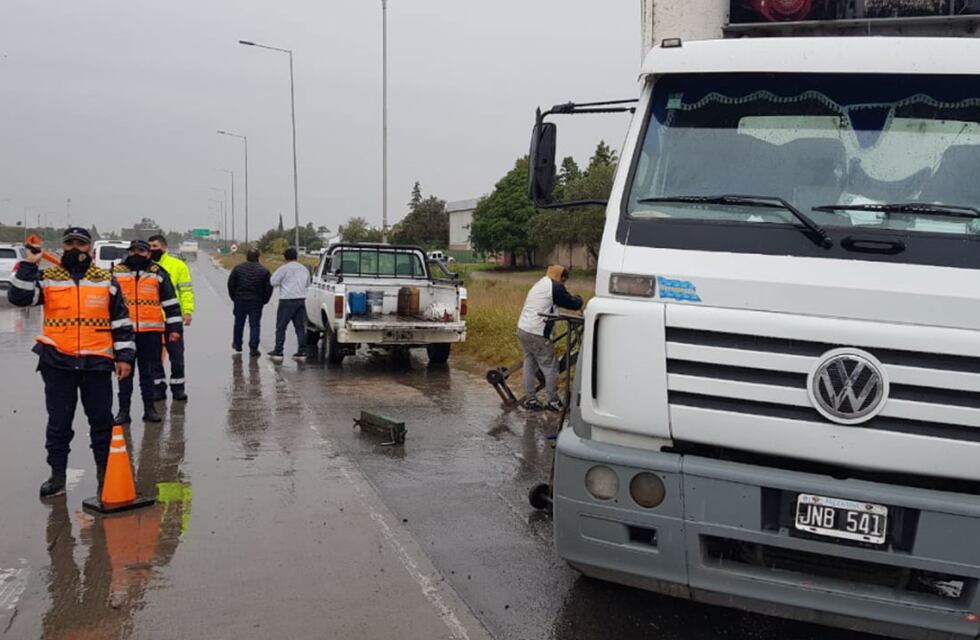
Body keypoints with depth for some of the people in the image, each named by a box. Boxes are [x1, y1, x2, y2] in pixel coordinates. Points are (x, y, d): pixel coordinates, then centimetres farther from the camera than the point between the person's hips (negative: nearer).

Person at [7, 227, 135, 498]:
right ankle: (57, 475, 18)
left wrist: (124, 356, 1)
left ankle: (104, 471, 22)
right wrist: (29, 265, -14)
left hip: (97, 363, 0)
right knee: (58, 421, 8)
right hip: (58, 363, 0)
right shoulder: (47, 278, 5)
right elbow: (19, 297, -8)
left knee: (101, 420, 8)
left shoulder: (106, 280, 5)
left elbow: (121, 321, 6)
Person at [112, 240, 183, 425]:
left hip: (151, 331, -1)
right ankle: (123, 410, 12)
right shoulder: (117, 273, 8)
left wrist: (175, 327, 2)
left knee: (148, 371, 7)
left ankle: (149, 408, 16)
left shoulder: (158, 273, 6)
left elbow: (170, 301, 6)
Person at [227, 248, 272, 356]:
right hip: (256, 302, -1)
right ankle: (253, 348, -6)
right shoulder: (264, 271, -2)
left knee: (239, 324, 15)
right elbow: (269, 287, -3)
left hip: (240, 300, 1)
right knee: (255, 325, 1)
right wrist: (264, 300, 7)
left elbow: (231, 284, 0)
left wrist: (233, 297, 10)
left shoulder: (238, 268, 0)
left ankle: (237, 344, 27)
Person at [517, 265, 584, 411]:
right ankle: (554, 402, 9)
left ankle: (530, 399, 22)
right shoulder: (555, 287, -11)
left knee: (530, 365, 16)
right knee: (550, 367, 2)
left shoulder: (539, 284, 18)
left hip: (522, 329, 9)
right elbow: (574, 304, -6)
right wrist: (578, 299, 16)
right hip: (537, 334, -9)